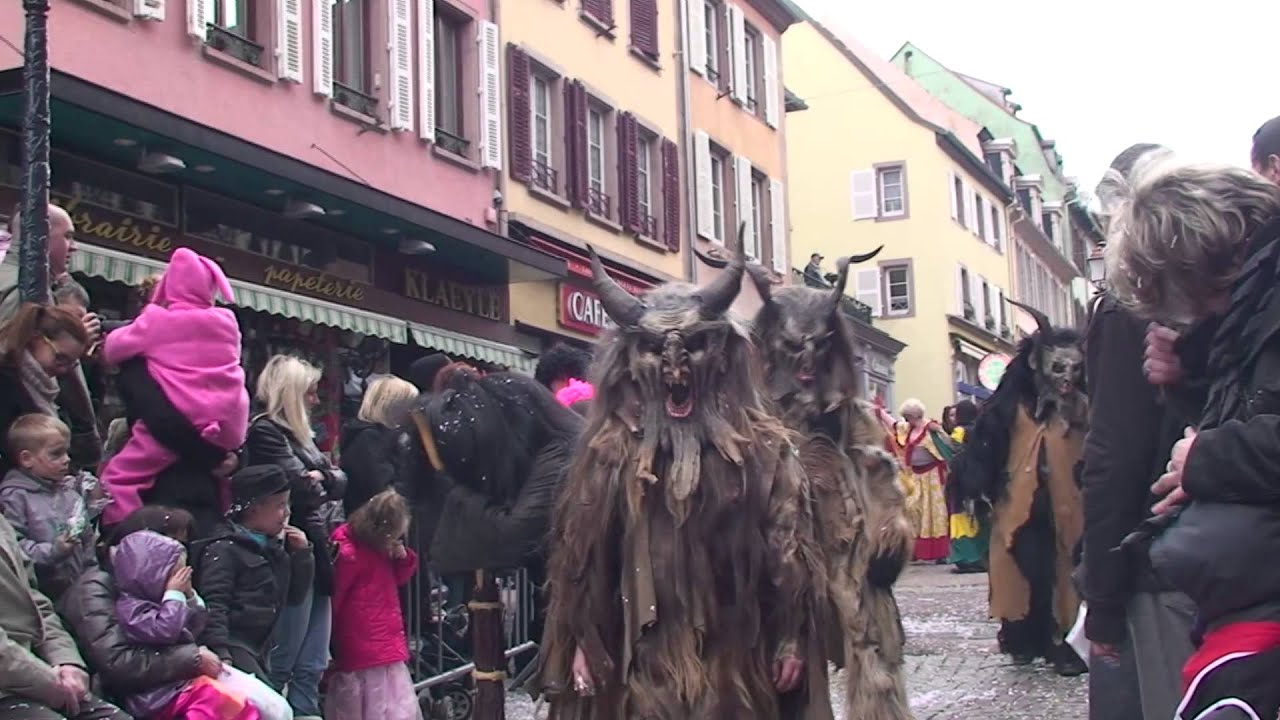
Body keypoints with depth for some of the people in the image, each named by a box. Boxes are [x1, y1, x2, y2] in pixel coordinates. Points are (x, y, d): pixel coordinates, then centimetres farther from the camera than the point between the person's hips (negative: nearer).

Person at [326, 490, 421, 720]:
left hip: (388, 643, 9)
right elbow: (333, 597, -16)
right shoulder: (349, 553, -19)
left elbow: (398, 579, 20)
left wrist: (404, 557, -3)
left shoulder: (383, 548, 8)